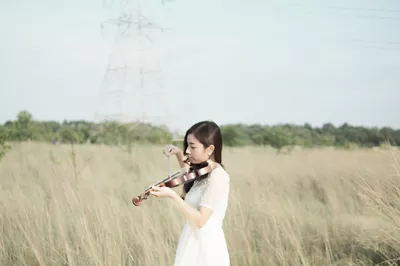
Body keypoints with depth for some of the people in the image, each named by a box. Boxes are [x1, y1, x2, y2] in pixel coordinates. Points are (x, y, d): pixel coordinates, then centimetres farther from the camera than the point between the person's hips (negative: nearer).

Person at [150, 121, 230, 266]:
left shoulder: (217, 177, -18)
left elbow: (200, 220, -24)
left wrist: (172, 195, -28)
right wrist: (179, 154, 17)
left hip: (206, 247, -9)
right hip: (194, 242, 9)